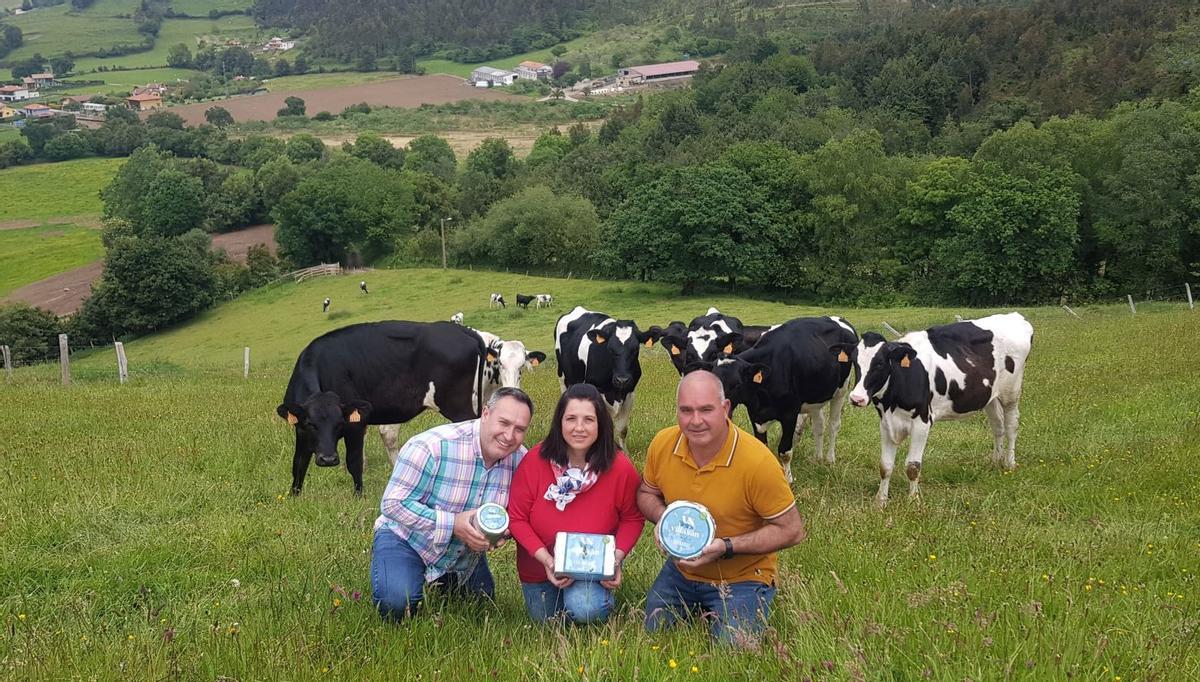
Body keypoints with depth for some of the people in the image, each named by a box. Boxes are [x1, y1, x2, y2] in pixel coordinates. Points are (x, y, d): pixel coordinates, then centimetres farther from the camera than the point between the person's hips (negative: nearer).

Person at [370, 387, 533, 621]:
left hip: (464, 554, 6)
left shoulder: (521, 460, -13)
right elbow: (393, 504, -28)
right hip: (406, 538, -5)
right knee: (397, 605, -27)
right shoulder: (433, 446, -31)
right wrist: (452, 524, -36)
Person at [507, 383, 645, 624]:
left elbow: (632, 518, -4)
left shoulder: (620, 467, -20)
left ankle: (600, 592, 7)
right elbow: (517, 518, -13)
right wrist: (545, 559, -25)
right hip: (539, 566, 2)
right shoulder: (536, 460, -21)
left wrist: (617, 558, -20)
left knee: (585, 610, -30)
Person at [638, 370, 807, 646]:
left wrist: (726, 547, -26)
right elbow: (647, 493, 7)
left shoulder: (757, 461, -28)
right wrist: (663, 518, -16)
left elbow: (791, 530, -19)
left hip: (741, 579, -4)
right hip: (682, 569, 5)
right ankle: (701, 609, 34)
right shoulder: (662, 443, -14)